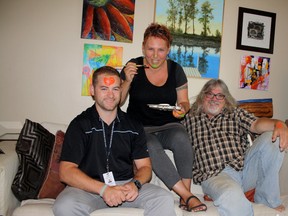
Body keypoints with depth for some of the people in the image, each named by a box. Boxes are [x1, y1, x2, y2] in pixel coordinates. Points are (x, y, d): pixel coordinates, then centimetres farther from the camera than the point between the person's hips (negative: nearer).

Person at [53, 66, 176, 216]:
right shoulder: (80, 125, -2)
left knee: (165, 199, -24)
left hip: (126, 185, 1)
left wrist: (135, 184, -15)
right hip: (89, 187, -1)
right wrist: (103, 189, -22)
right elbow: (66, 171, -9)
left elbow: (145, 167, 9)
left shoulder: (133, 126, 8)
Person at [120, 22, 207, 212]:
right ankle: (188, 196, -27)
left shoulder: (176, 69, 3)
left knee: (181, 137, -32)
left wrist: (182, 108, -14)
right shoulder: (134, 66, -2)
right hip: (140, 129, -1)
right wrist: (128, 81, -16)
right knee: (152, 147, -34)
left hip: (169, 126, 2)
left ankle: (185, 195, -22)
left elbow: (184, 102, 10)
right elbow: (117, 102, 1)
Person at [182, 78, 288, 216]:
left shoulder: (236, 113, 19)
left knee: (272, 137, -16)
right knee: (231, 195, -39)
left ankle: (266, 199, -6)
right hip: (214, 175, -4)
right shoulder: (190, 118, 17)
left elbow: (255, 124, 0)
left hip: (245, 167, 5)